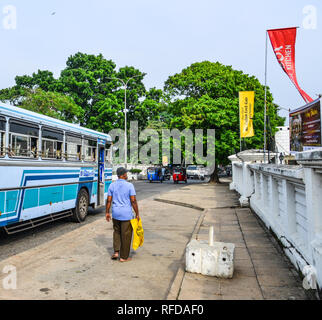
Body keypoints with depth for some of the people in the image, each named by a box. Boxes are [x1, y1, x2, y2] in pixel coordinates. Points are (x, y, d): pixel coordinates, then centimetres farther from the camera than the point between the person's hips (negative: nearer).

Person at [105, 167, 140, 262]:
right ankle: (124, 257, 14)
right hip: (126, 214, -4)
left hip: (115, 213, 4)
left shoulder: (112, 185, 1)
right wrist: (137, 214, -3)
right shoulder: (129, 185, -11)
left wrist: (107, 212, 11)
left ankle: (116, 252, 17)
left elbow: (109, 200, 1)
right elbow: (133, 201, -11)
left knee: (117, 232, 23)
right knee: (126, 235, 6)